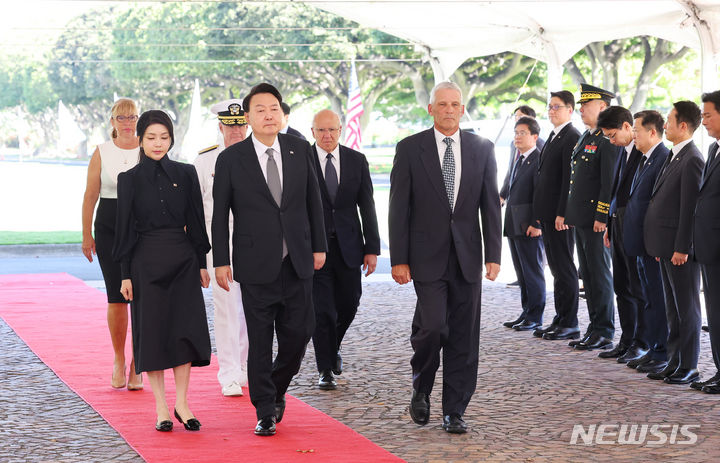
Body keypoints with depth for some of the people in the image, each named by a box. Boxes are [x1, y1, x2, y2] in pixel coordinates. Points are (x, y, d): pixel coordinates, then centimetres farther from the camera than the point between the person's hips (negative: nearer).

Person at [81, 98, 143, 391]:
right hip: (109, 228, 1)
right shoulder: (102, 153, 5)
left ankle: (137, 365, 4)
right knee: (116, 297, -1)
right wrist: (86, 235, 2)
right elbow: (90, 195, 6)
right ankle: (118, 361, 14)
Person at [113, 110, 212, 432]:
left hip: (183, 260, 2)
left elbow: (195, 221, 8)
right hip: (146, 261, -1)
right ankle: (161, 408, 8)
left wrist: (202, 263, 4)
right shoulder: (129, 179, 1)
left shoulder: (185, 174, 5)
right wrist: (125, 274, -3)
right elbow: (125, 228, 0)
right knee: (152, 331, 1)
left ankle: (181, 402, 7)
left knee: (185, 328, -3)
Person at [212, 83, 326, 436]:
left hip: (297, 261, 3)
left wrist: (319, 246, 9)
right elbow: (220, 214, 0)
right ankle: (265, 412, 12)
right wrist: (221, 262, -3)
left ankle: (276, 390, 30)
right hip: (256, 264, -3)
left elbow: (313, 200, 11)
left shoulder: (300, 150, 4)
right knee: (260, 340, 1)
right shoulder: (231, 159, -4)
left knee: (299, 332, 4)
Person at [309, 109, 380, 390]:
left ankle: (332, 347, 37)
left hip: (348, 246, 3)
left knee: (348, 306, 9)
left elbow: (367, 206, 6)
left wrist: (372, 248, 1)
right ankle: (326, 370, 6)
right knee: (321, 311, -4)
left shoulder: (356, 161, 4)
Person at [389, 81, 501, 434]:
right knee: (433, 325, -14)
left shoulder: (482, 149, 7)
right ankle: (421, 388, 15)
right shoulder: (410, 149, 0)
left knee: (463, 337, 3)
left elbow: (490, 204, 7)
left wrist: (493, 255, 0)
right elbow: (398, 208, -1)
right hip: (427, 256, -3)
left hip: (467, 257, 3)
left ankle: (454, 411, 12)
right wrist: (398, 259, -6)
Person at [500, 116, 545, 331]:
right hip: (514, 224, 9)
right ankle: (527, 312, 20)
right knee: (522, 272, 13)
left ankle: (535, 317, 3)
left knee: (533, 271, -3)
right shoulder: (519, 159, 16)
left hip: (529, 225, -9)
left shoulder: (539, 159, -12)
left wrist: (537, 224, -20)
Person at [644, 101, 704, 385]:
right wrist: (661, 245, 17)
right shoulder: (674, 157, 15)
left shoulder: (692, 160, -16)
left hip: (681, 248, -10)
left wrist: (682, 247, -19)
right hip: (666, 245, 10)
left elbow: (689, 208, -19)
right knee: (673, 308, 13)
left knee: (687, 308, -2)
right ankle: (674, 362, 20)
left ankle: (689, 367, 4)